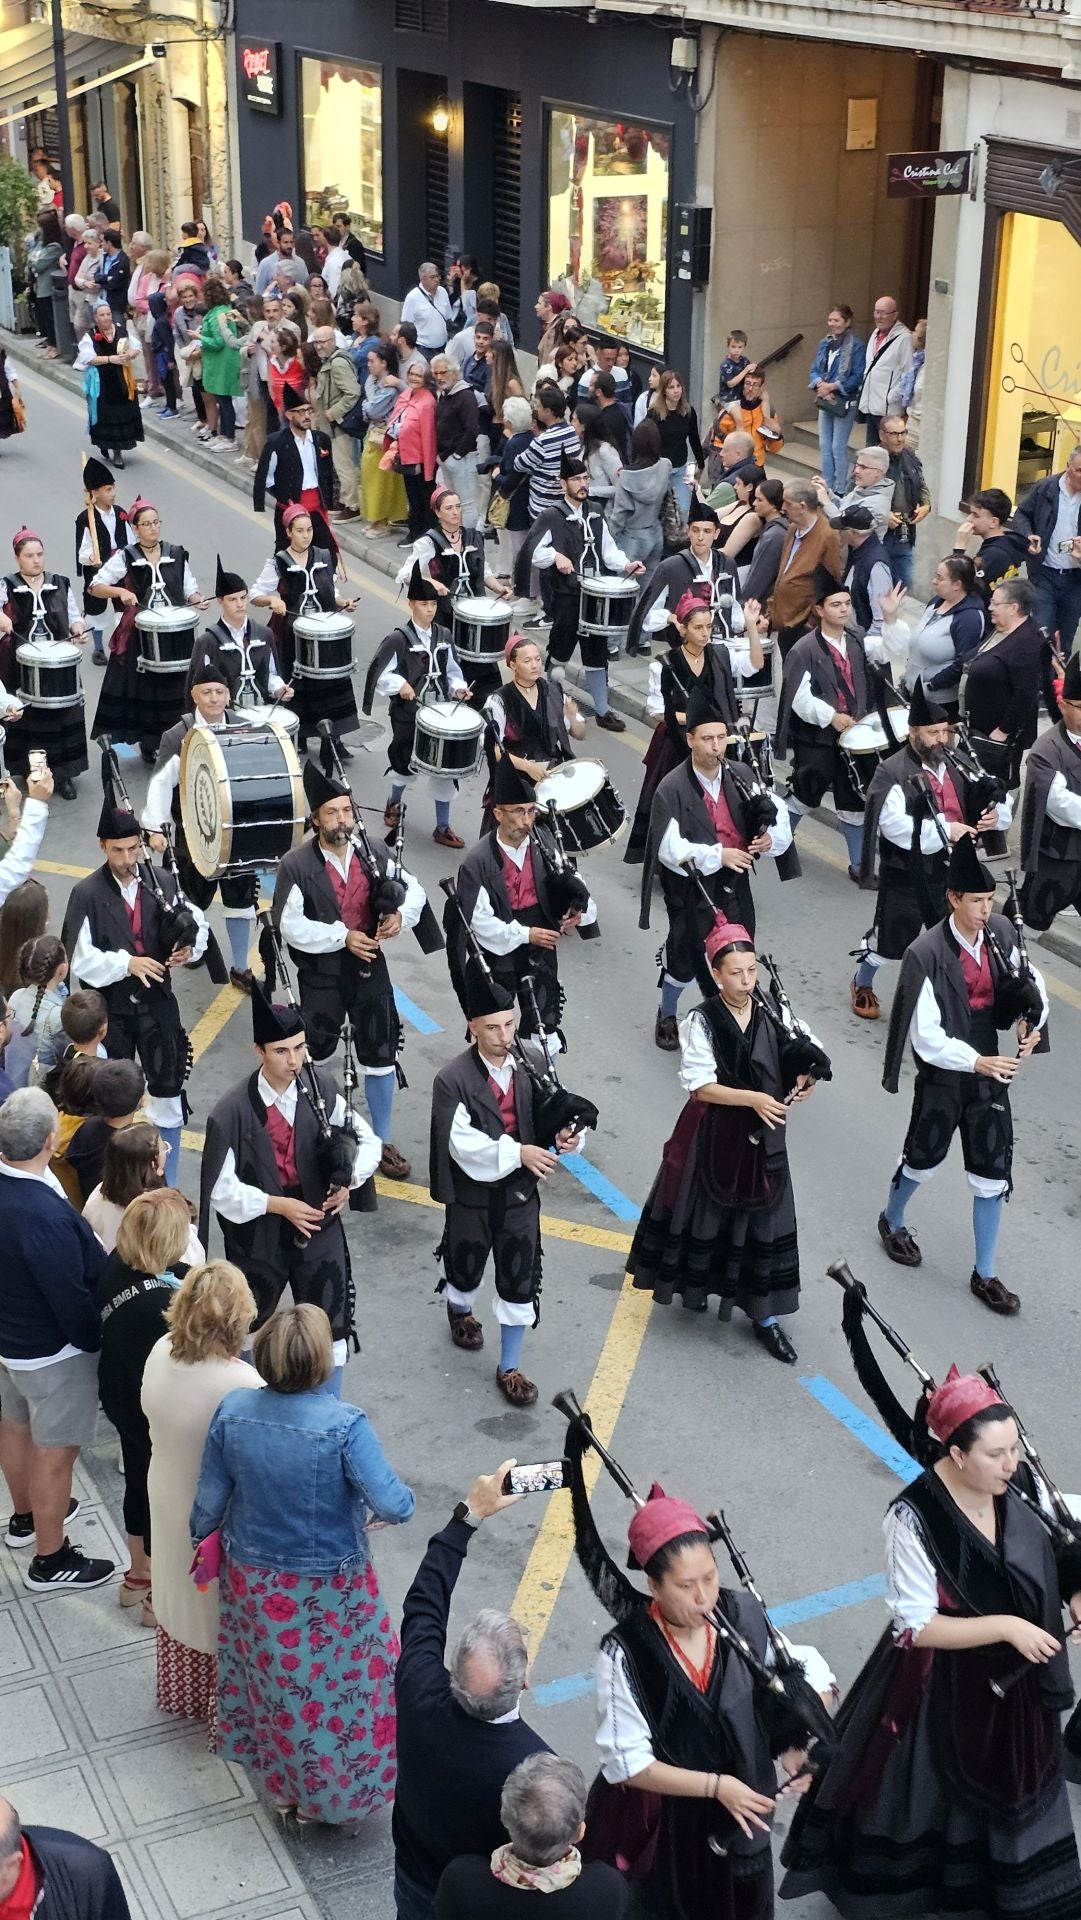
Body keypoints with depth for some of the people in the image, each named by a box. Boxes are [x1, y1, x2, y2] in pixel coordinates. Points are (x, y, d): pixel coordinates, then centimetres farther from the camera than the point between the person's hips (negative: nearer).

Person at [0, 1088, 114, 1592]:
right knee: (55, 1451, 10)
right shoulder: (45, 1216, -38)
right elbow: (72, 1300, -28)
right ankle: (50, 1560, 27)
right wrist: (97, 1343, -9)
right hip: (52, 1351, -8)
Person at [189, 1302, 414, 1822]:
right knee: (337, 1684, 20)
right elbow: (393, 1506, -29)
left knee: (273, 1681, 25)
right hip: (328, 1593, -4)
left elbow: (209, 1503, -5)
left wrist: (199, 1536, 16)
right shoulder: (344, 1426, -29)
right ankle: (327, 1796, 37)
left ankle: (282, 1787, 46)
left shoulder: (233, 1411, -17)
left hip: (254, 1583, 4)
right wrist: (401, 1500, -5)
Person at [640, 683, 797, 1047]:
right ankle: (666, 1017, 33)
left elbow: (777, 811, 6)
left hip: (735, 884, 4)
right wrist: (718, 855, -26)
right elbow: (669, 848, -20)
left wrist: (771, 836, -16)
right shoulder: (672, 789, -16)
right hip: (692, 890, -4)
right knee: (685, 962, 5)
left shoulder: (741, 776, -3)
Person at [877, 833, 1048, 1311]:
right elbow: (926, 1037, -22)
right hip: (943, 1075, -4)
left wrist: (1032, 1021, -11)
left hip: (989, 1069, 4)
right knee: (923, 1159, 17)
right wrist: (977, 1062, -32)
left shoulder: (1000, 933, -9)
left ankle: (984, 1275, 23)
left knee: (993, 1174, 8)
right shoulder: (927, 954, -24)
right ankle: (891, 1221, 49)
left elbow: (1027, 984, 8)